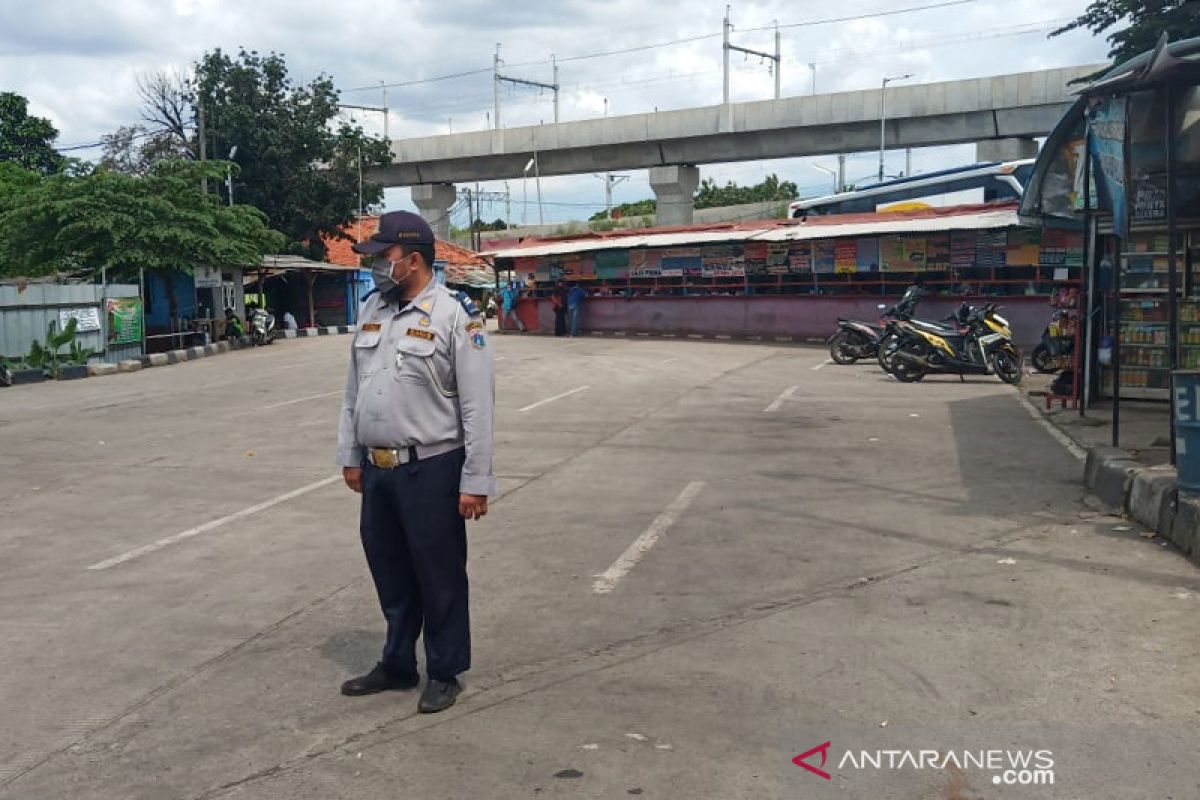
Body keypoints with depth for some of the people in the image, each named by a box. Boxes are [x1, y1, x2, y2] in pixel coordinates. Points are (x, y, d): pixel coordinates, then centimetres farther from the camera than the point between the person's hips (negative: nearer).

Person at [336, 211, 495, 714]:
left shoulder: (454, 314, -11)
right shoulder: (372, 309, 9)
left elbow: (478, 405, -13)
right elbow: (353, 390, 16)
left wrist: (475, 481, -14)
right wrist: (349, 456, 16)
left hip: (430, 469, -6)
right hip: (377, 469, 6)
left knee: (440, 576, 7)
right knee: (390, 572, 18)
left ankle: (445, 674, 24)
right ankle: (396, 665, 35)